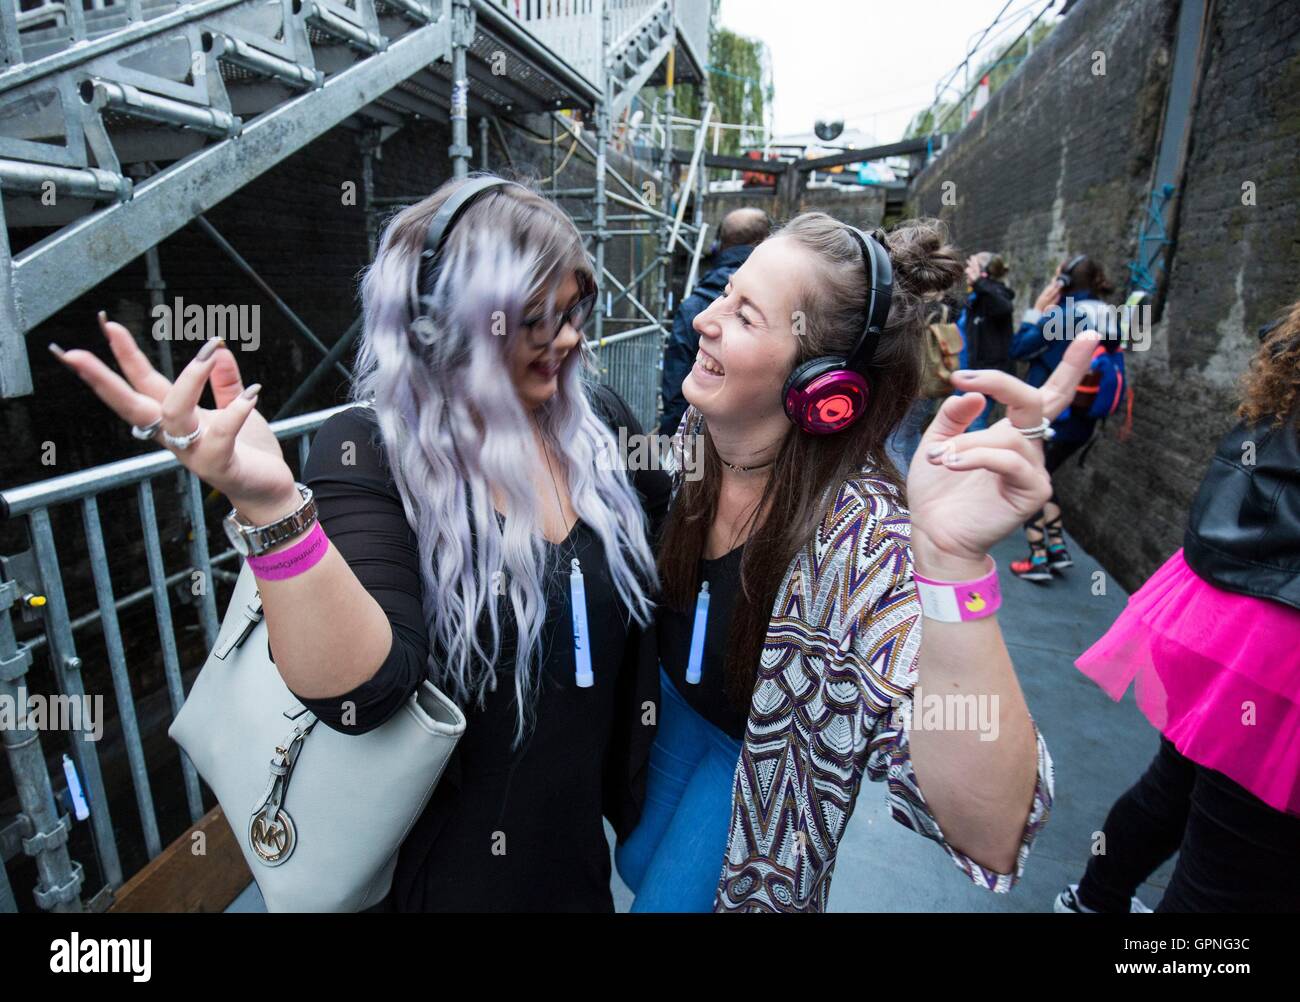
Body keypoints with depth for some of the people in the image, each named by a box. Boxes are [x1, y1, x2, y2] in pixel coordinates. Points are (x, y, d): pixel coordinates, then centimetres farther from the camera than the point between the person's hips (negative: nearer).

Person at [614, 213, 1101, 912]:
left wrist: (953, 559, -58)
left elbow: (990, 839, -48)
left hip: (752, 759, -5)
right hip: (671, 703, 6)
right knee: (635, 865, 29)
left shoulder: (862, 537, -38)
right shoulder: (697, 433, -18)